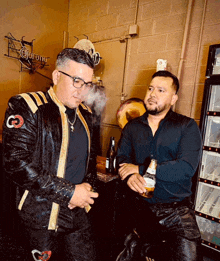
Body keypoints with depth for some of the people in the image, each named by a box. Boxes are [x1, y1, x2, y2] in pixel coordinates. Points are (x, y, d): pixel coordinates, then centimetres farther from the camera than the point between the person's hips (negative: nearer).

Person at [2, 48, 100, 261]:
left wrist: (88, 185, -2)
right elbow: (16, 164, -22)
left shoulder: (84, 113, 5)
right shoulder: (26, 107, -14)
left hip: (78, 210, 6)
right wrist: (69, 193, -21)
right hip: (42, 213, -5)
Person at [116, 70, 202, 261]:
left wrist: (139, 169, -17)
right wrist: (129, 176, -22)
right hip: (139, 207, 2)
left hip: (175, 209, -1)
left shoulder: (187, 126, -7)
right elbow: (122, 158, 0)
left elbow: (186, 168, -18)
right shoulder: (132, 127, 5)